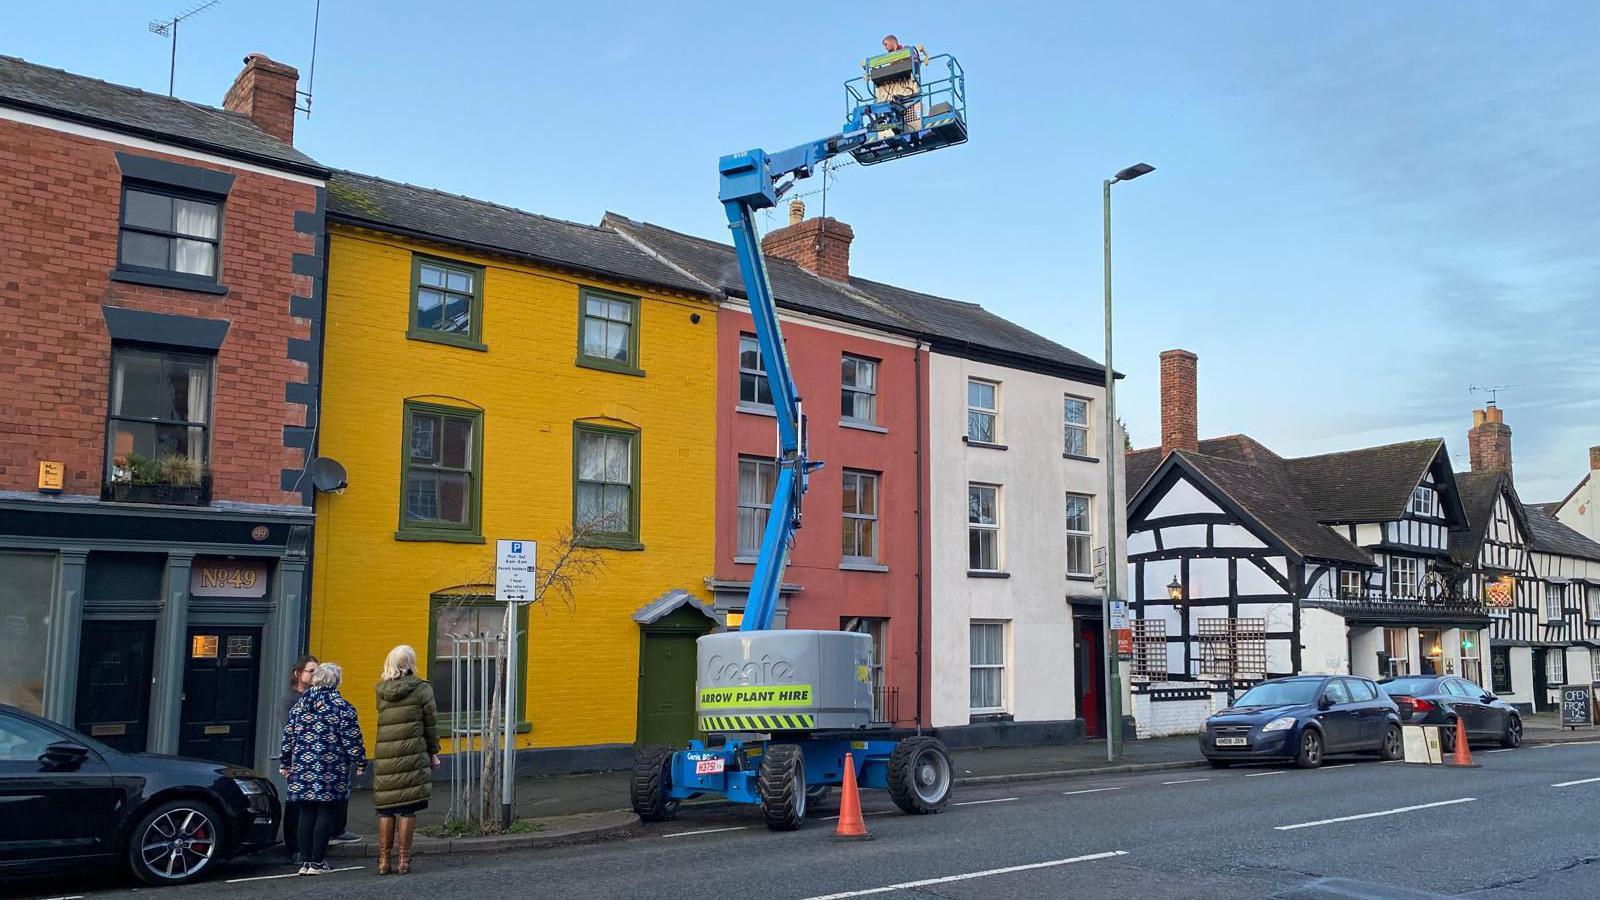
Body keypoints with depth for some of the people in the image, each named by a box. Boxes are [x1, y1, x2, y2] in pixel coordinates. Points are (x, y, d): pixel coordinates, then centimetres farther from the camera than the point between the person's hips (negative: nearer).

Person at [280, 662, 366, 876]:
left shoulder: (300, 704, 9)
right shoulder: (341, 706, -6)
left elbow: (288, 736, 12)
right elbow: (351, 739, -7)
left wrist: (284, 762, 20)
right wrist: (360, 762, 1)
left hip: (303, 768, 5)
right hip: (331, 769, -5)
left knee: (306, 814, 10)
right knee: (326, 814, 1)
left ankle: (305, 861, 12)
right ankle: (317, 862, 1)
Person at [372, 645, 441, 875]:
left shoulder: (381, 690, 7)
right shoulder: (422, 689, -2)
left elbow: (380, 723, 10)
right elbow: (431, 724, 1)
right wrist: (433, 752, 11)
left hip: (385, 756, 3)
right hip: (413, 755, -3)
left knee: (386, 809, 9)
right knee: (408, 809, 2)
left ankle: (384, 860, 13)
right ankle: (403, 860, 5)